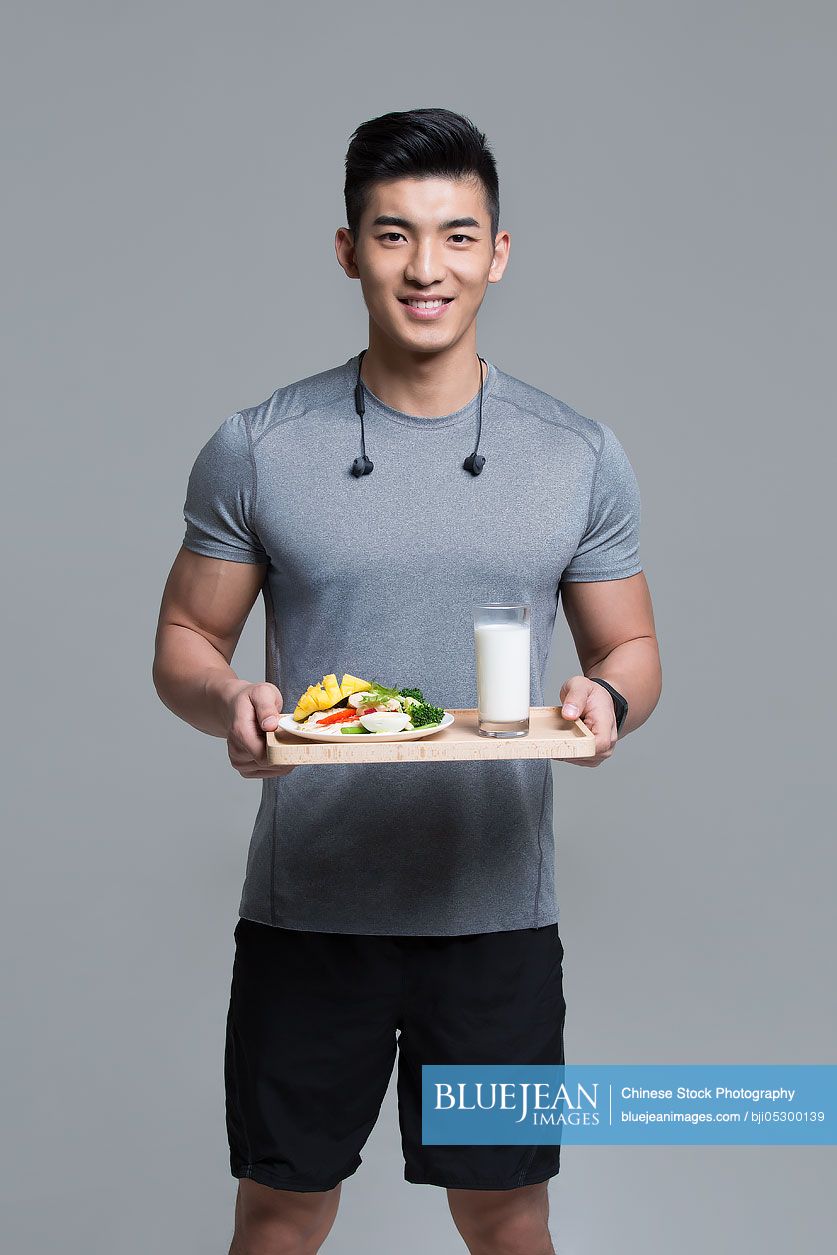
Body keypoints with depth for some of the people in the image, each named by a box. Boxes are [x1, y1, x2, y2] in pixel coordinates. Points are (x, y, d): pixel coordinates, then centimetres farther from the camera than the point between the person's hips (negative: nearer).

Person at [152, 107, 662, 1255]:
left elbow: (631, 647, 9)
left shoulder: (582, 459, 1)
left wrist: (606, 699, -14)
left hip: (498, 910, 1)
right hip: (305, 908, 0)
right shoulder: (255, 450, -2)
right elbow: (185, 642, 4)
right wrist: (230, 704, -18)